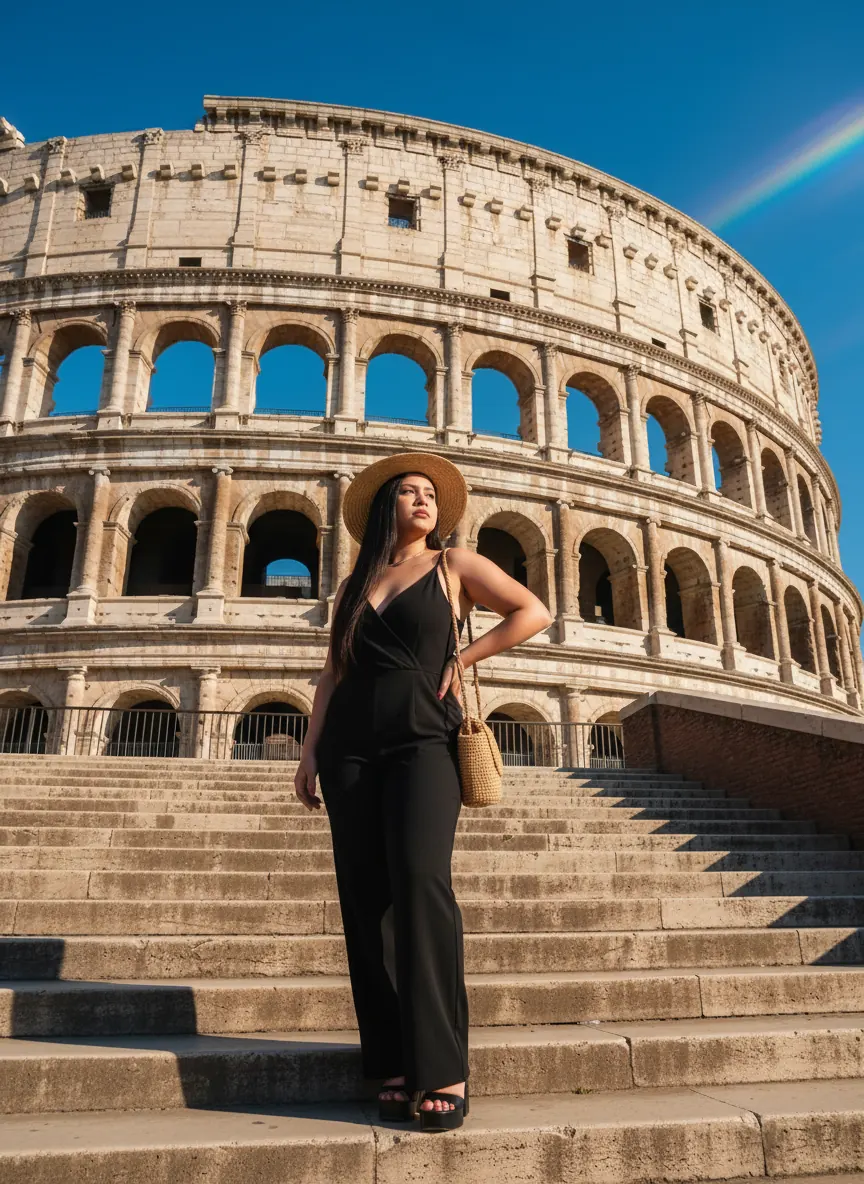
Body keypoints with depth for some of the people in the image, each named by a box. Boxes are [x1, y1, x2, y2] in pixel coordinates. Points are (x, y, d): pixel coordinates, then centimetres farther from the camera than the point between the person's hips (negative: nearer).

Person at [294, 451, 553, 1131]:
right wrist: (310, 749, 7)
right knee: (365, 898, 0)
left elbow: (534, 613, 6)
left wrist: (463, 658, 1)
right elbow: (334, 671, 16)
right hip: (351, 746, 4)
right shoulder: (355, 584, 18)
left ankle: (444, 1068, -12)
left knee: (420, 879, -20)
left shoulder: (455, 565, 9)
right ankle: (394, 1065, 7)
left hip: (423, 740, -4)